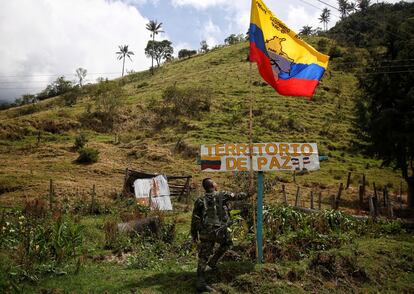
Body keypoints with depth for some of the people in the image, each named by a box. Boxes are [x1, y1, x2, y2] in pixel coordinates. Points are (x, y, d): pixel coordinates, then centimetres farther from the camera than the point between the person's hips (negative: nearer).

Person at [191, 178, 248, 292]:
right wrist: (245, 194, 37)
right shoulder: (222, 195, 2)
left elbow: (195, 218, 4)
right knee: (227, 243, 29)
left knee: (203, 257, 8)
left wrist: (194, 234, 11)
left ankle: (200, 283, 5)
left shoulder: (200, 200, 8)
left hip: (205, 232, 3)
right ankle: (213, 261, 25)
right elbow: (236, 196, 17)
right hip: (219, 230, -2)